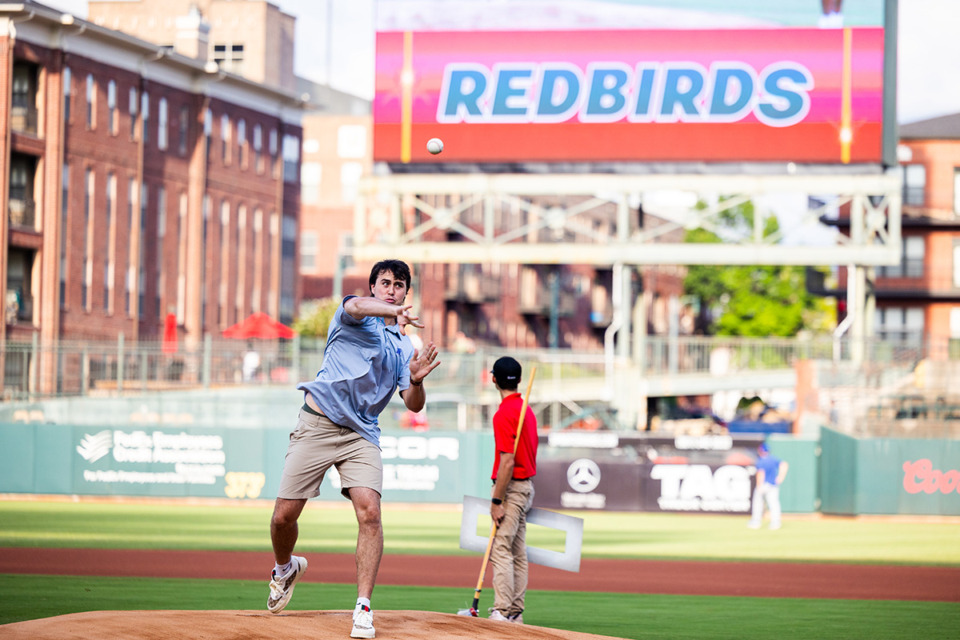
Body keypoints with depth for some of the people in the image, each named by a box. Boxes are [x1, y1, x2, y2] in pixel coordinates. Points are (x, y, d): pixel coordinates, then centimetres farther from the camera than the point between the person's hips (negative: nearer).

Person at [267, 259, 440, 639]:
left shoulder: (404, 348, 19)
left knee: (369, 512, -18)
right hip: (318, 423, -3)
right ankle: (285, 568, 30)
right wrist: (394, 311, -43)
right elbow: (357, 307, -22)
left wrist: (416, 380, -14)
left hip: (362, 435, 3)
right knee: (284, 515, -3)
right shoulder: (354, 317, 6)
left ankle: (363, 608, -17)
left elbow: (414, 405, 10)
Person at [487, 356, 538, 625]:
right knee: (518, 552, 10)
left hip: (511, 486, -10)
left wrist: (496, 501, -20)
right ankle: (516, 613, 12)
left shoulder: (504, 414, -16)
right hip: (527, 485, 10)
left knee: (501, 550, -12)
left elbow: (507, 461, -22)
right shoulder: (527, 410, 12)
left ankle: (502, 612, -18)